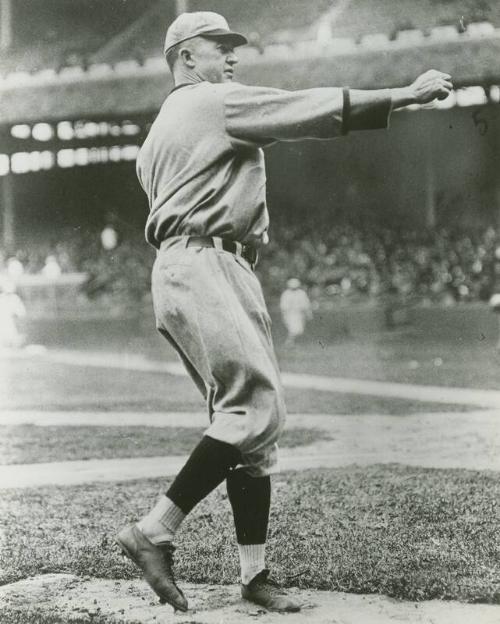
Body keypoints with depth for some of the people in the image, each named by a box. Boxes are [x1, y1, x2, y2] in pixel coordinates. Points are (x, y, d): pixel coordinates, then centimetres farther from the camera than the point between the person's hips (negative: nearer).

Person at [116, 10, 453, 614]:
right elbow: (316, 107, -7)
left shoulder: (157, 131, 27)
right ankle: (153, 533, -16)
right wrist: (402, 95, -4)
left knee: (249, 416, 5)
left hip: (179, 267, 10)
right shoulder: (218, 102, -1)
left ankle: (254, 573, 2)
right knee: (257, 409, -17)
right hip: (204, 265, -10)